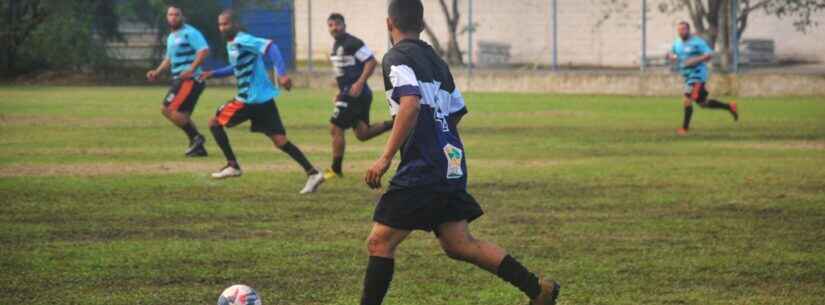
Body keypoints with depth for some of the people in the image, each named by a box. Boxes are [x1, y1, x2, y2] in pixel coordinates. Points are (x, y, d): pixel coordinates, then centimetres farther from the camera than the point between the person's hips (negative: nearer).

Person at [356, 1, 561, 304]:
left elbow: (411, 105, -24)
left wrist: (385, 158, -23)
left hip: (422, 169, -8)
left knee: (379, 242, -3)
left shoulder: (397, 58, -8)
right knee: (458, 244, 14)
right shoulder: (436, 60, 17)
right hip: (452, 165, 8)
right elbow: (456, 114, 24)